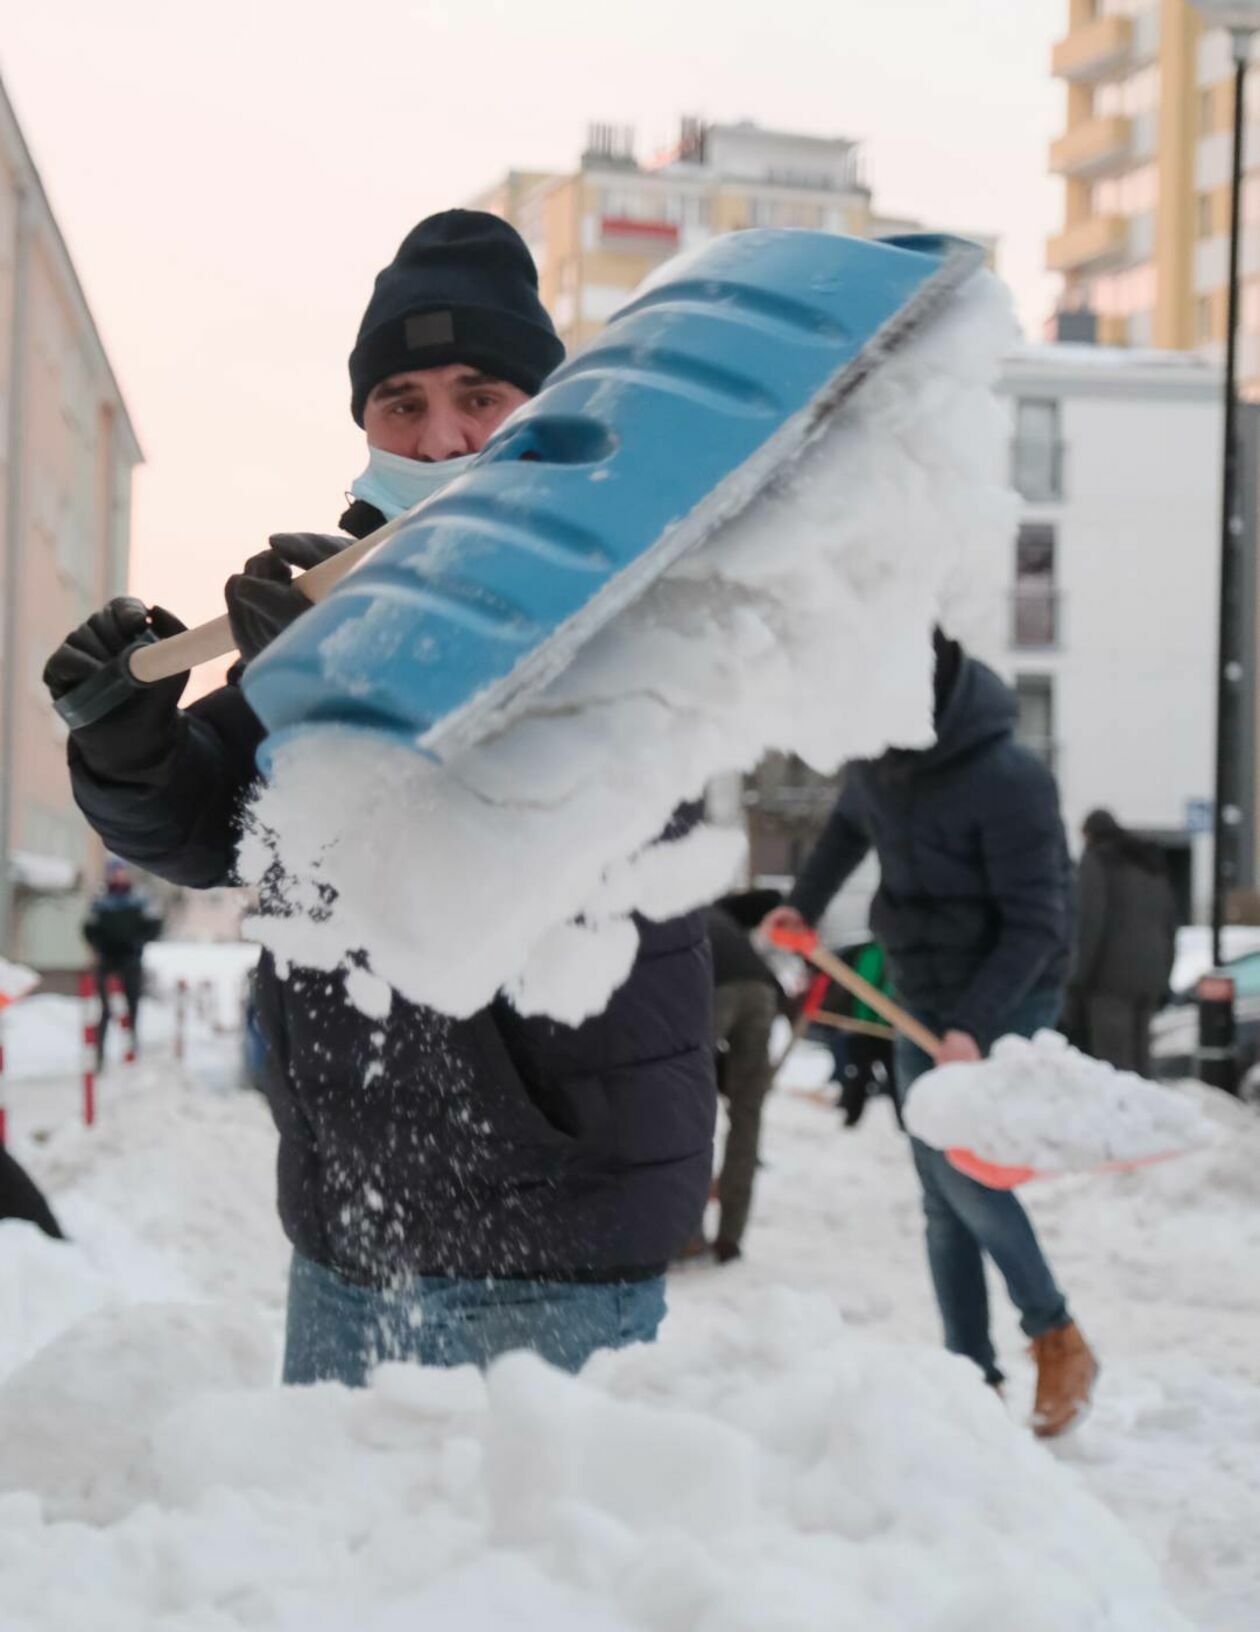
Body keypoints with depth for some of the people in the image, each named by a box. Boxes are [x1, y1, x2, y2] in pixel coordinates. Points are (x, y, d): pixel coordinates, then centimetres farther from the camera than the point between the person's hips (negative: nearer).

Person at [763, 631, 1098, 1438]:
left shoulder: (1008, 779, -23)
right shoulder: (880, 764, -1)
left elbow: (1035, 924, -23)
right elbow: (850, 826, 25)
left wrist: (973, 1028, -30)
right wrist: (804, 904, 28)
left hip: (1007, 995, -7)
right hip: (922, 999, 7)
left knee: (961, 1165, -17)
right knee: (942, 1196, 6)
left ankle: (1060, 1341, 0)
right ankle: (973, 1374, 13)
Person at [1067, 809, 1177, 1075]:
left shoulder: (1096, 860, -1)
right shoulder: (1152, 865, 21)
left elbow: (1089, 922, -12)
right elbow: (1169, 926, 20)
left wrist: (1078, 980, -10)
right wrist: (1161, 981, 22)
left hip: (1111, 974, -7)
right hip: (1148, 977, 7)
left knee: (1113, 1063, -12)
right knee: (1139, 1063, 10)